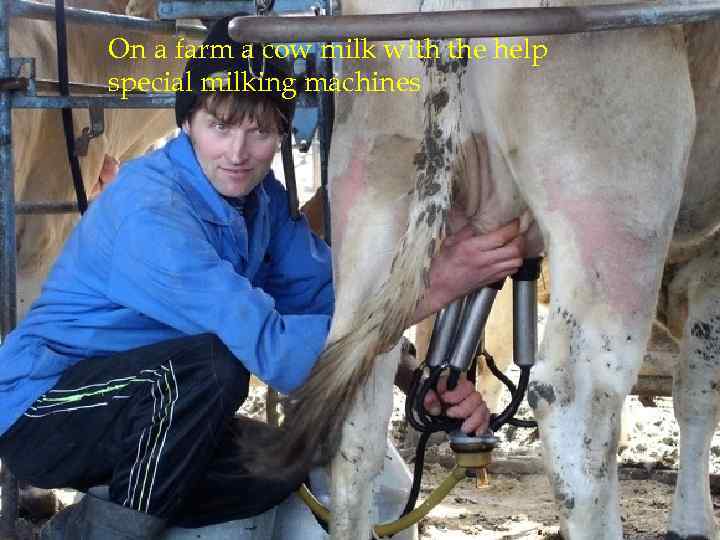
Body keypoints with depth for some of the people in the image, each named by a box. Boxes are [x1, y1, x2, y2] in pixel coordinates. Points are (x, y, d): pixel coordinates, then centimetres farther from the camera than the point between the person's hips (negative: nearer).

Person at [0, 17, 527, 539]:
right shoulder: (149, 212, -28)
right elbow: (273, 348, -34)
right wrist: (432, 290, -35)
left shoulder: (260, 196, -2)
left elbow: (327, 296, -2)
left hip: (140, 407, 8)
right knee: (213, 365, -30)